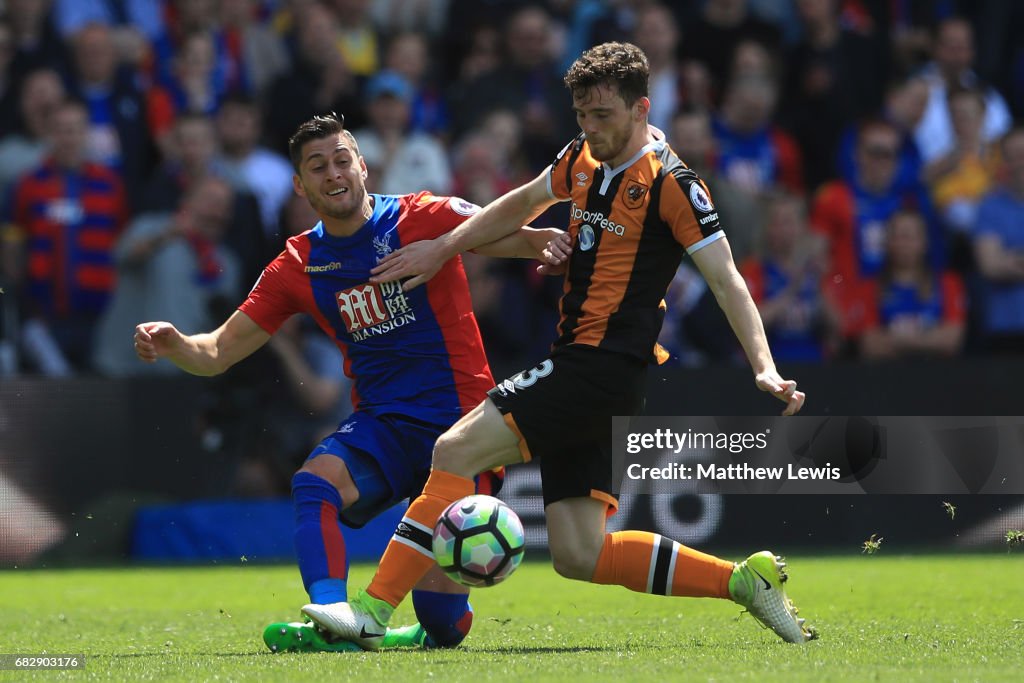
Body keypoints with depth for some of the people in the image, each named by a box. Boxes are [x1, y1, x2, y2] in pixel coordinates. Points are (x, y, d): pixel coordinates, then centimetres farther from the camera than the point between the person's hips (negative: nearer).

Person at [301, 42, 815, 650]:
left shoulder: (671, 183, -10)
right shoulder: (582, 161, 13)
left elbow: (727, 281, -11)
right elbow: (521, 205, 33)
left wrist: (764, 369, -20)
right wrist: (443, 248, 31)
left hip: (606, 367, -8)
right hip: (576, 364, 9)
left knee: (458, 450, -15)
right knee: (579, 555, 3)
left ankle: (374, 611, -15)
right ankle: (743, 580, 10)